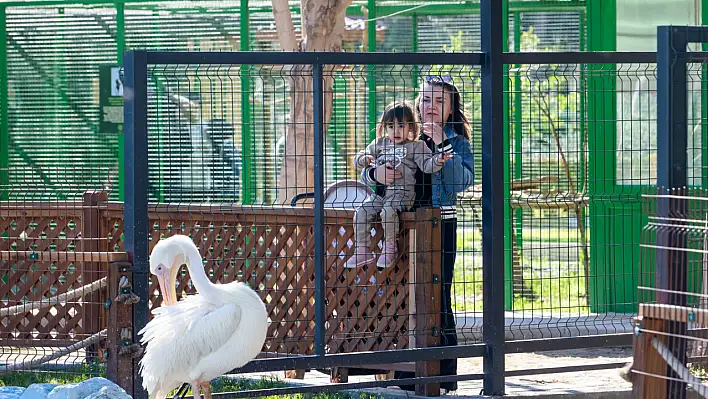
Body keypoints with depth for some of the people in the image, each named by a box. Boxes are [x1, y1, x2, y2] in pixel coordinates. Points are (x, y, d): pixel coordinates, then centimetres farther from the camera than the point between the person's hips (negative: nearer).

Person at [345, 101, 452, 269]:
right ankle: (362, 251, -5)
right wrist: (364, 159, -5)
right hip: (379, 192, 5)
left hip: (402, 192, -5)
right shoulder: (379, 144, 17)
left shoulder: (415, 147, 5)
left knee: (388, 211, -32)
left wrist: (438, 160, -29)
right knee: (361, 212, -13)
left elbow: (427, 164, -7)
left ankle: (390, 247, -15)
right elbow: (359, 159, 20)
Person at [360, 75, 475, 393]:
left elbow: (462, 182, -14)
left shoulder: (457, 142, 3)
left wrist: (442, 144, -19)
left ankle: (443, 378, -1)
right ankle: (407, 375, 13)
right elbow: (367, 174, 11)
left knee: (437, 299, -6)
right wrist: (376, 174, -12)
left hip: (440, 225, -4)